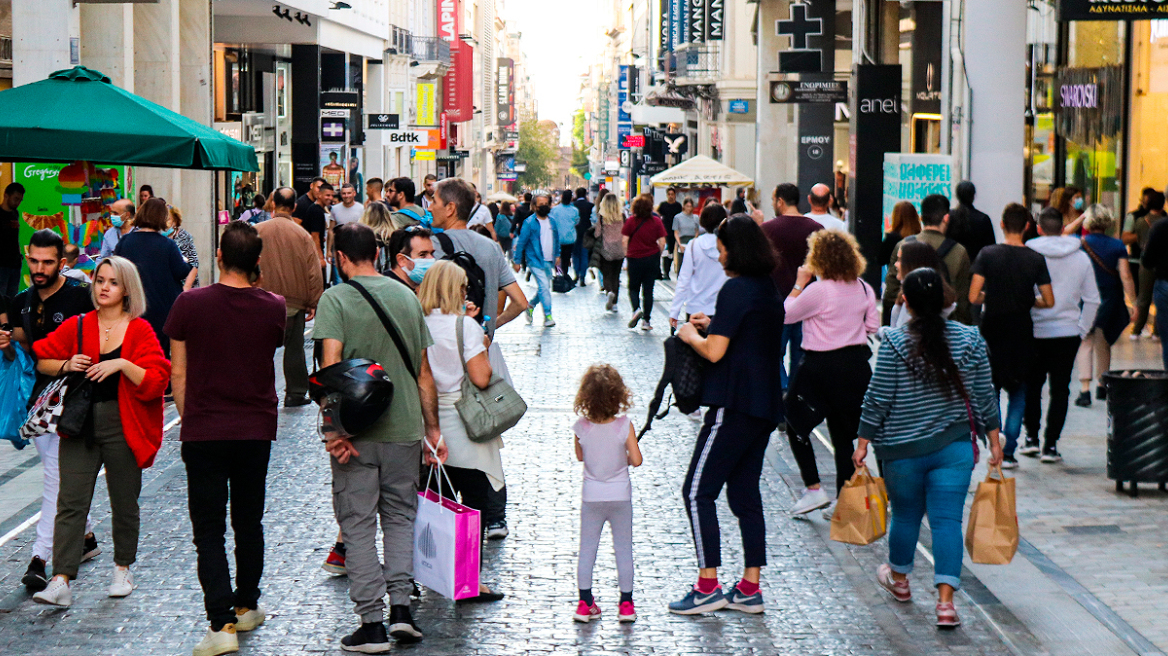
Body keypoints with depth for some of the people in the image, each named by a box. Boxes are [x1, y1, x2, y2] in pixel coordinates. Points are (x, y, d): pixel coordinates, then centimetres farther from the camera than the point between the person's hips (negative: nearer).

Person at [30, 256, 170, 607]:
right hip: (79, 424, 2)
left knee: (124, 503, 10)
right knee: (71, 503, -6)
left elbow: (155, 381, -8)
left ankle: (122, 569, 29)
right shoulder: (77, 326, 7)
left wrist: (122, 364, -21)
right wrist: (66, 365, -4)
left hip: (122, 426, -2)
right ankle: (60, 581, -10)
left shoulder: (139, 330, -1)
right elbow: (41, 360, 15)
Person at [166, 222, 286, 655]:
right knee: (249, 522, 19)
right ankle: (246, 606, 31)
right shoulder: (274, 308, -6)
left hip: (203, 431, -2)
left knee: (209, 530, 0)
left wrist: (189, 419, 8)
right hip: (256, 430, 2)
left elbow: (178, 373, -3)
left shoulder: (190, 305, -10)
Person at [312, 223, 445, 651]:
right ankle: (401, 608, 7)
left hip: (356, 433, -4)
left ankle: (372, 624, 2)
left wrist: (335, 427, -17)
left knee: (358, 525, 4)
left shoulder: (335, 299, -7)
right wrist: (432, 427, 16)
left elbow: (330, 364, -18)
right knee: (400, 517, 17)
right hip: (404, 427, 4)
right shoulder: (407, 297, 7)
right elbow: (424, 371, 9)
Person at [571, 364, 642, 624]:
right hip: (620, 495, -1)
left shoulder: (581, 427, -10)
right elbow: (636, 460, -11)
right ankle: (626, 604, 13)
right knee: (623, 549, 9)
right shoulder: (625, 426, -15)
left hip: (591, 495, 1)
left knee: (587, 549, 11)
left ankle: (585, 603, 13)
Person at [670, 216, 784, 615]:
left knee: (698, 491, -4)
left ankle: (708, 587, -6)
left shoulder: (736, 289, -14)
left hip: (736, 404, -9)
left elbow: (714, 352, -18)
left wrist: (691, 336, 1)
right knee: (745, 493, 12)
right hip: (764, 403, 9)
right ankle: (750, 589, 13)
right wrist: (714, 325, 18)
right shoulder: (768, 289, 13)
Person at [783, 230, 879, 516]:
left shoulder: (818, 291, -17)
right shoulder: (863, 289, 1)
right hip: (856, 363, 6)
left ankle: (814, 489, 6)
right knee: (845, 434, 11)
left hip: (821, 367, -6)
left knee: (796, 425, 12)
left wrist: (800, 284, 2)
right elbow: (873, 326, 10)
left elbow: (786, 314, -6)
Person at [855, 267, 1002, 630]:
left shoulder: (894, 343, -10)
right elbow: (983, 396, 4)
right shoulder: (970, 339, -1)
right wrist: (994, 440, 13)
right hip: (954, 447, 1)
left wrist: (863, 442, 0)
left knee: (906, 515, 17)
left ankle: (899, 578, 40)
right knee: (947, 519, 0)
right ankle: (945, 600, -11)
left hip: (902, 449, -1)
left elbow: (877, 399, -8)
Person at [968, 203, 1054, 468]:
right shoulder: (1035, 259, -5)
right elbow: (1049, 302, -3)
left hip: (992, 329, -1)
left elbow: (973, 297, -12)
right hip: (1021, 332, 1)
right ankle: (1008, 452, 7)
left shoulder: (988, 254, -8)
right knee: (1018, 392, 13)